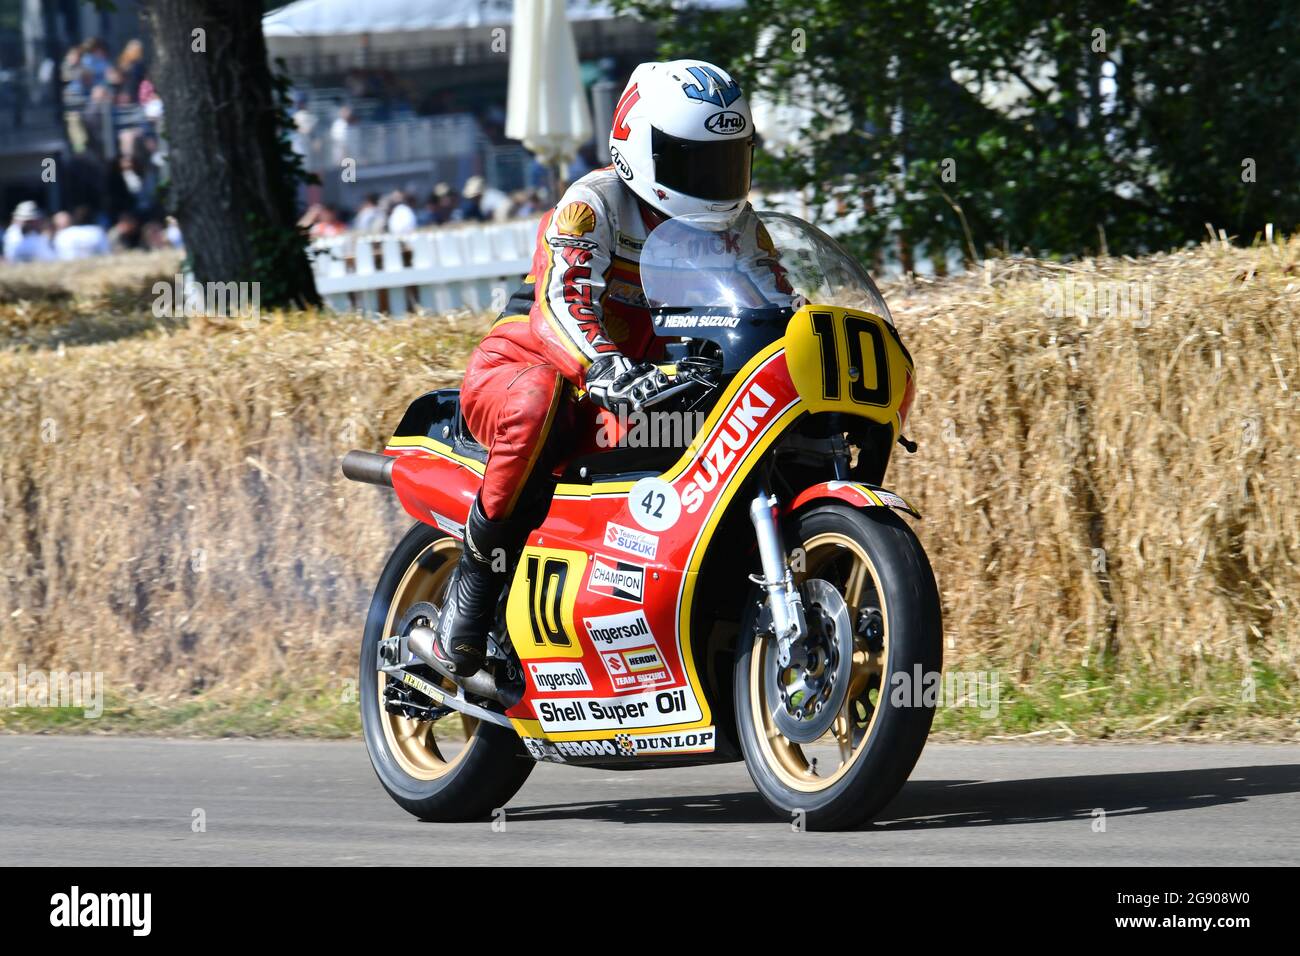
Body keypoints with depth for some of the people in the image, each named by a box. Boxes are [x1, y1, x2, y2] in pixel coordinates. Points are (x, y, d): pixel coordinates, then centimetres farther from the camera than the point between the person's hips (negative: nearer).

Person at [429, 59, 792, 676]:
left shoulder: (736, 228, 5)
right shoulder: (595, 203, -16)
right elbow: (565, 298, -32)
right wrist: (603, 368, -52)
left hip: (649, 381, 6)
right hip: (523, 366, -6)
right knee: (542, 403, -42)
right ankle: (479, 572, -29)